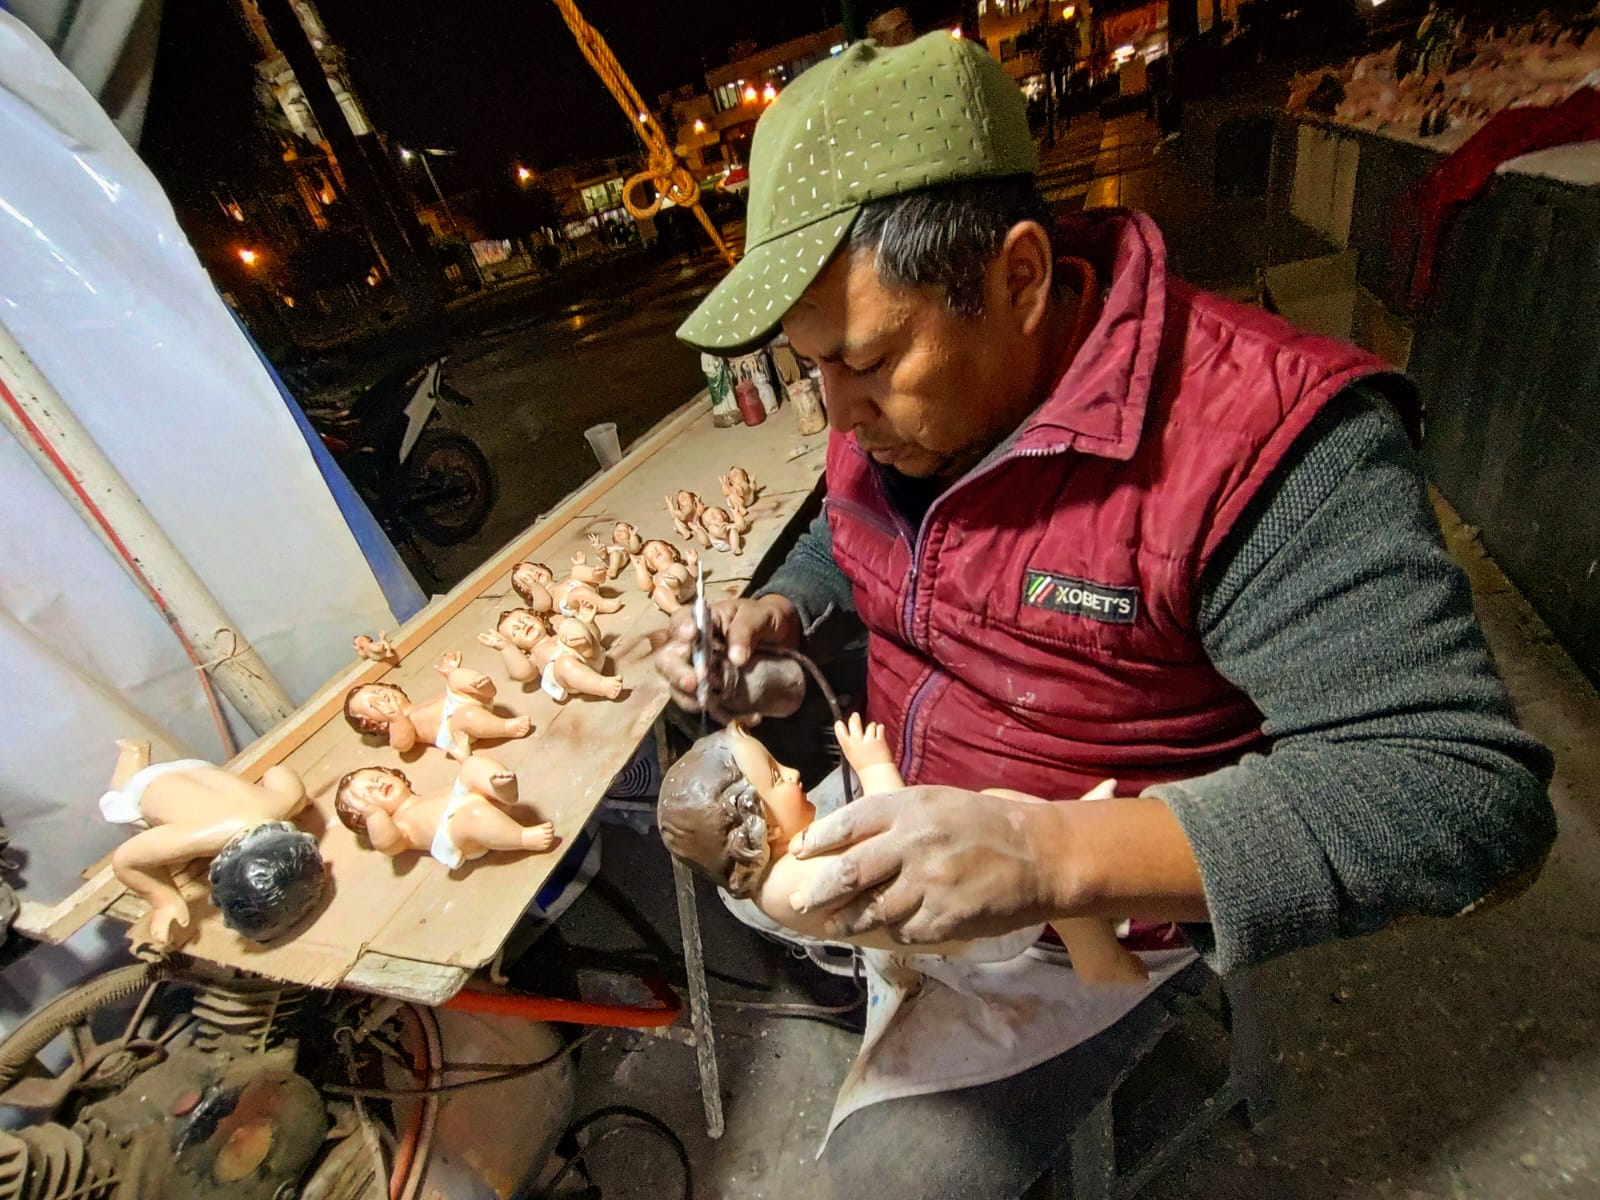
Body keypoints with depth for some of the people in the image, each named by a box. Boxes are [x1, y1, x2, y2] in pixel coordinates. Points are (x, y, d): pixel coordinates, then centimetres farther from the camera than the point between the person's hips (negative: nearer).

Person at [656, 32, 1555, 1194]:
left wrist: (1058, 854, -43)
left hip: (1102, 884, -6)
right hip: (896, 823, 7)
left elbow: (1470, 788, -30)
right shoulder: (886, 398, -7)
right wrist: (775, 614, -10)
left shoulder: (1259, 440, -30)